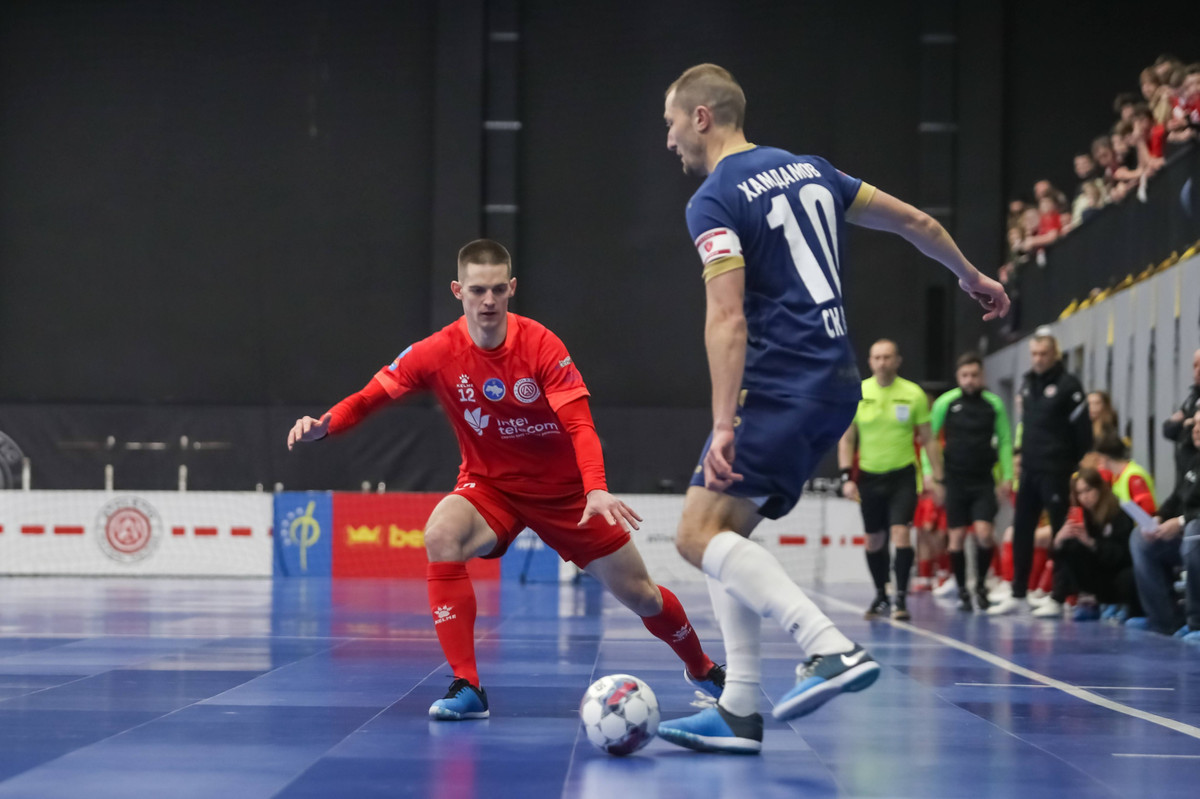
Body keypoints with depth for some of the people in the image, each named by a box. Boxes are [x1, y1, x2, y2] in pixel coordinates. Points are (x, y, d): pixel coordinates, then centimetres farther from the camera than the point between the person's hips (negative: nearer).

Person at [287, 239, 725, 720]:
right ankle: (467, 687, -28)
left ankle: (701, 668, 37)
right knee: (441, 534, -33)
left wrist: (596, 489, -41)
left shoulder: (542, 346, -19)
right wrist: (323, 424, -33)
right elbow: (372, 396, -13)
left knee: (639, 594, 4)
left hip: (563, 490, 0)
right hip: (490, 486, 1)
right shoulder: (437, 353, -14)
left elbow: (579, 424, -25)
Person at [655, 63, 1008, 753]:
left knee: (701, 535, -11)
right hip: (837, 382, 9)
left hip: (780, 390, -9)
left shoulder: (715, 202, -8)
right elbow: (914, 221, 22)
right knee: (727, 537, 11)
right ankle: (741, 712, 5)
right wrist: (971, 277, 38)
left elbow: (727, 317, -19)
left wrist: (724, 427, -23)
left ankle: (832, 647, -25)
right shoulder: (805, 169, 16)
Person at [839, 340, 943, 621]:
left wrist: (937, 478, 0)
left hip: (902, 474, -2)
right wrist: (847, 477, -5)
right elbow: (846, 439, 4)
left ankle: (901, 598, -11)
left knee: (900, 532, -16)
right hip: (869, 476, 2)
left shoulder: (913, 394, -4)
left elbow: (929, 439, 3)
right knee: (874, 540, 10)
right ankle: (880, 596, 28)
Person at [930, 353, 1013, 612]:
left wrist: (1007, 476, 4)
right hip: (955, 479, 0)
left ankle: (981, 584, 8)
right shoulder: (945, 403, -2)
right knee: (956, 536, 1)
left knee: (984, 533, -13)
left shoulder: (993, 404, 1)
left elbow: (1004, 440, 8)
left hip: (983, 480, 0)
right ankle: (962, 591, 13)